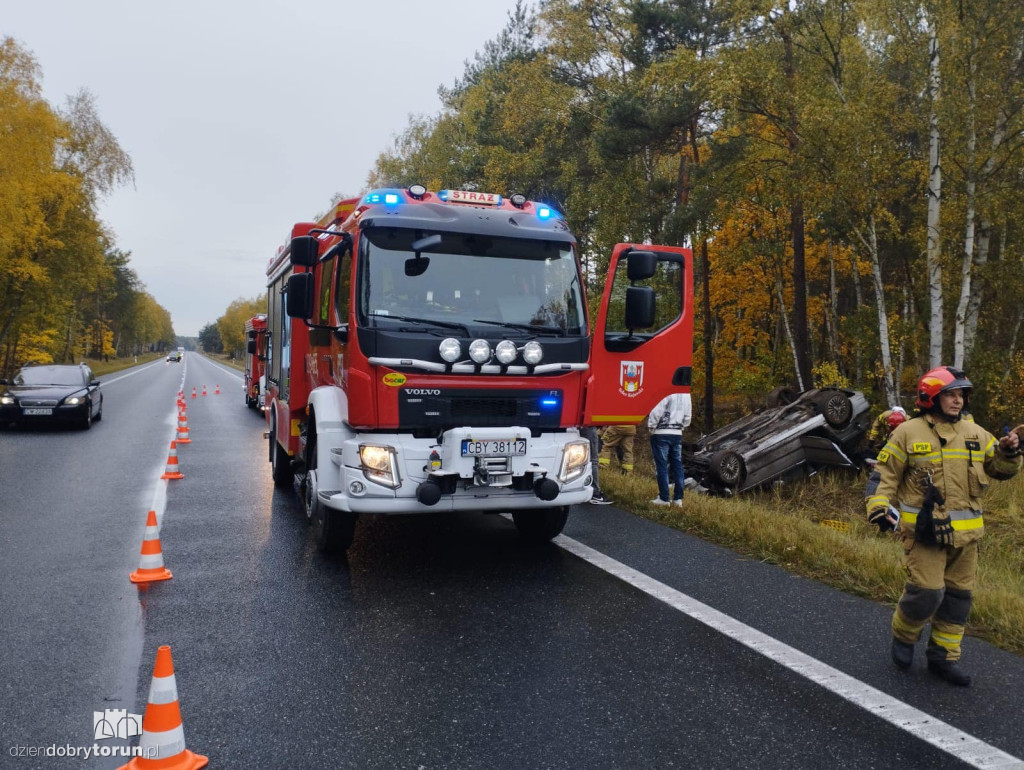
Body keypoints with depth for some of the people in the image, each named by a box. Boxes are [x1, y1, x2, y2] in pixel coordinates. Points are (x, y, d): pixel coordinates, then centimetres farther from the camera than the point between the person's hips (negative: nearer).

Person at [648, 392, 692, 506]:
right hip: (677, 433, 6)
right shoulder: (686, 392, 8)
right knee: (677, 465, 9)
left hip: (661, 433, -6)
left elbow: (656, 412, -17)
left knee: (662, 466, -1)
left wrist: (651, 427, -5)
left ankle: (664, 498, 0)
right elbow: (687, 415, 13)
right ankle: (678, 498, 10)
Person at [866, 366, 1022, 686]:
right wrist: (879, 506, -15)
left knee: (958, 596, 12)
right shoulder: (908, 432, -4)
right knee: (926, 593, -9)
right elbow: (886, 474, -3)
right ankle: (903, 636, 20)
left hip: (965, 532, 5)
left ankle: (944, 657, 26)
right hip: (924, 530, -5)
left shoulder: (975, 433, 9)